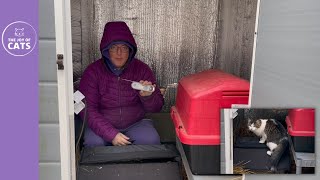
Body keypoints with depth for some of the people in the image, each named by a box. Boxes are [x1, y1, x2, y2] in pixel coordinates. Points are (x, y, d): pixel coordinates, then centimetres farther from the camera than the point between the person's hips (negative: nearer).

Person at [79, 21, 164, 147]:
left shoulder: (142, 69, -3)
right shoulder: (93, 72, -8)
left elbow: (156, 107, 0)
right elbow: (88, 110, -13)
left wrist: (147, 97, -24)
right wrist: (111, 134, -24)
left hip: (135, 124, 1)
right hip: (102, 126, 0)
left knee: (151, 141, -26)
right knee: (94, 142, -29)